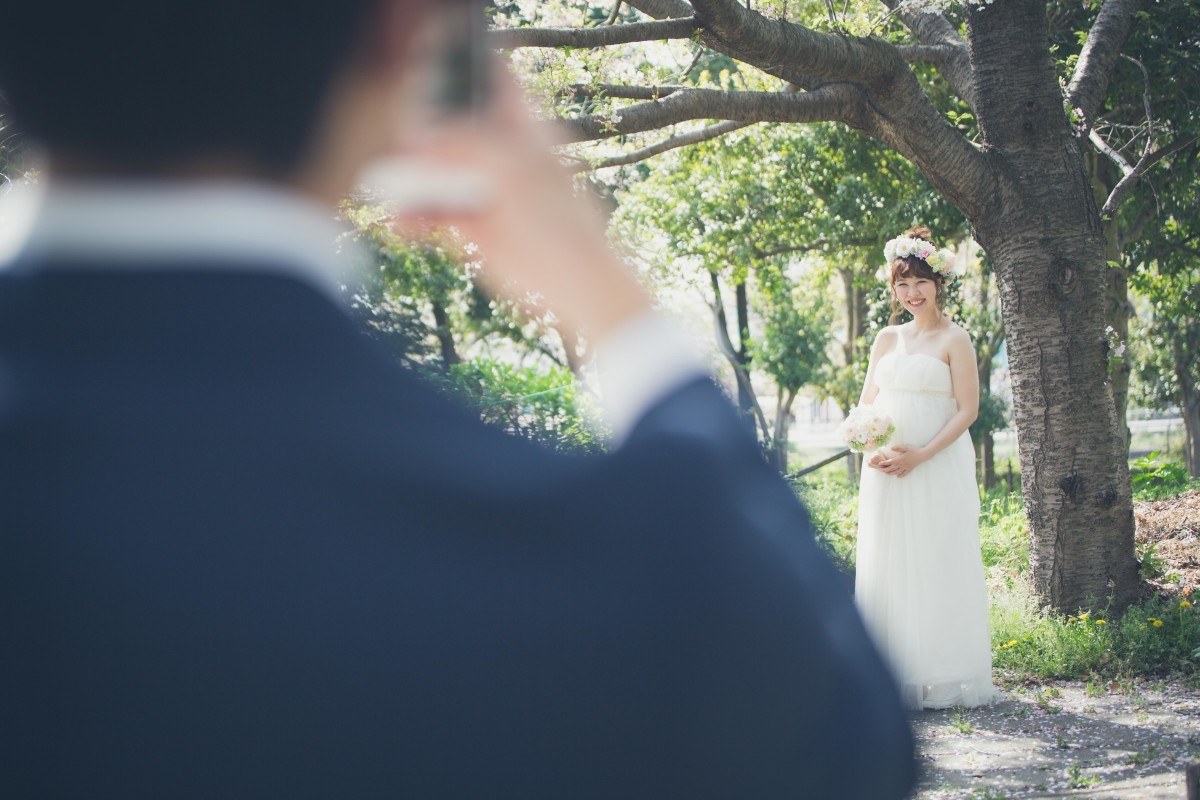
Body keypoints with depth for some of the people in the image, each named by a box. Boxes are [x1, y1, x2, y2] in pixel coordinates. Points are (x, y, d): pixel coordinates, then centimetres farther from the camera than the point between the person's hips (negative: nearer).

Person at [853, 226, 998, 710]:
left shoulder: (954, 340, -3)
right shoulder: (887, 339, 13)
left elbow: (967, 410, -8)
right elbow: (866, 403, 15)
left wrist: (920, 455, -17)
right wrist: (872, 449, -5)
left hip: (938, 468, -5)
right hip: (885, 471, 5)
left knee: (936, 567, -4)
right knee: (886, 566, 5)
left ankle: (941, 678, 2)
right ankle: (894, 675, 11)